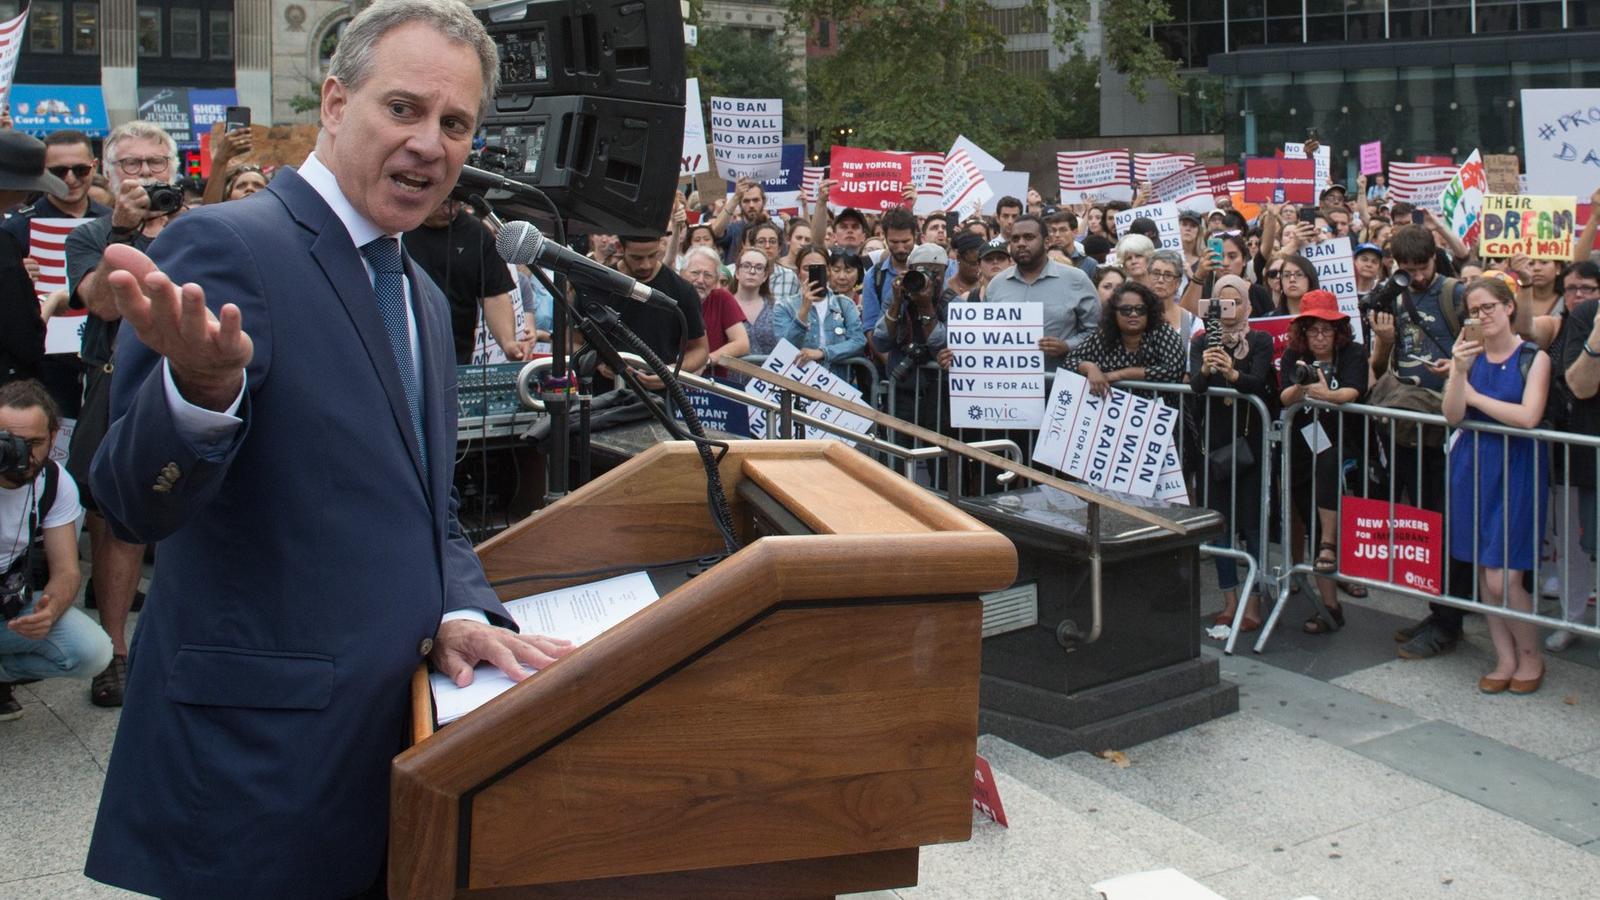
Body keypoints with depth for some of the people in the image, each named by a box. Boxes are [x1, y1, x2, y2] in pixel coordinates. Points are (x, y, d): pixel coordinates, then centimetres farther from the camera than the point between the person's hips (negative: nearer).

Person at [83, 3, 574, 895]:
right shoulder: (226, 248, -12)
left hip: (393, 738, 8)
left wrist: (461, 613, -1)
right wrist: (202, 388, -40)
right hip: (258, 756, -7)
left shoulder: (424, 300, 13)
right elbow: (137, 504, -19)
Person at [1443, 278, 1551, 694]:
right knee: (1484, 573, 7)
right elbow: (1452, 415, -3)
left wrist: (1474, 395, -9)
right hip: (1472, 466, 4)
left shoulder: (1534, 358, -5)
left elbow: (1528, 417, -18)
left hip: (1516, 468, -4)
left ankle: (1530, 657, 14)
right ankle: (1505, 658, 20)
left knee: (1503, 578, -7)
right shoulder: (1469, 353, 7)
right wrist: (1459, 372, -18)